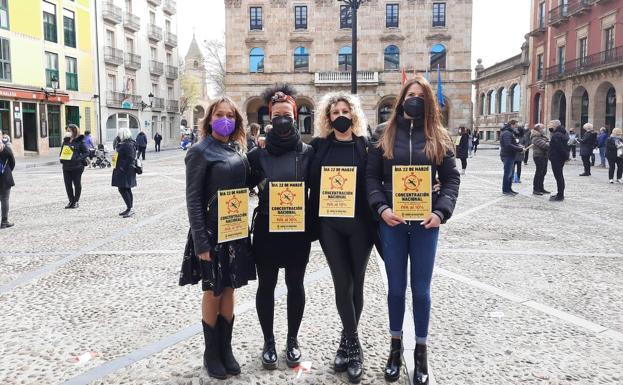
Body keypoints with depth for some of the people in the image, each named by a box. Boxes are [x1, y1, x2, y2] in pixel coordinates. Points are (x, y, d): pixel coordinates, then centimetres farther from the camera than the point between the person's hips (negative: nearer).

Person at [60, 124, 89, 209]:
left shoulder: (79, 141, -5)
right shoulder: (65, 141, 12)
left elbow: (86, 153, -6)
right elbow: (62, 151, 22)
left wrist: (79, 159, -18)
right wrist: (61, 158, 4)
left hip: (76, 167, -6)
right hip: (66, 167, 6)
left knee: (77, 184, 4)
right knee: (68, 184, 8)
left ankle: (76, 201, 15)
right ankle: (71, 201, 19)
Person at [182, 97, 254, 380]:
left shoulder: (238, 150, 8)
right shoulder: (201, 151, -10)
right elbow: (193, 200, -13)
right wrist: (201, 242, -18)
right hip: (212, 232, -6)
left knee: (229, 290, 13)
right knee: (213, 292, 6)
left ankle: (226, 349, 27)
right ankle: (211, 353, 24)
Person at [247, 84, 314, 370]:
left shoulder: (307, 153, 0)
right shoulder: (258, 154, -1)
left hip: (298, 229, 0)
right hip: (266, 229, 0)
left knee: (295, 285, 10)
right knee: (266, 286, 9)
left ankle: (292, 340, 28)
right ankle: (268, 342, 26)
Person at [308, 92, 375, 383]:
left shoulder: (366, 145, 2)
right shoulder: (319, 146, 5)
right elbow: (310, 183, 8)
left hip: (359, 223, 0)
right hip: (329, 224, 0)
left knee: (356, 283, 7)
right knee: (342, 283, 2)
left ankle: (346, 342, 25)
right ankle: (353, 346, 16)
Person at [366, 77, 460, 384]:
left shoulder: (438, 138, 4)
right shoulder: (386, 136, 4)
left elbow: (451, 178, 2)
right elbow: (371, 176, 2)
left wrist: (441, 212, -12)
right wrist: (381, 208, -12)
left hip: (425, 222, 0)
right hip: (392, 222, 1)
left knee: (421, 289, 6)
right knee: (396, 287, 10)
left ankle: (421, 351, 23)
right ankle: (396, 346, 28)